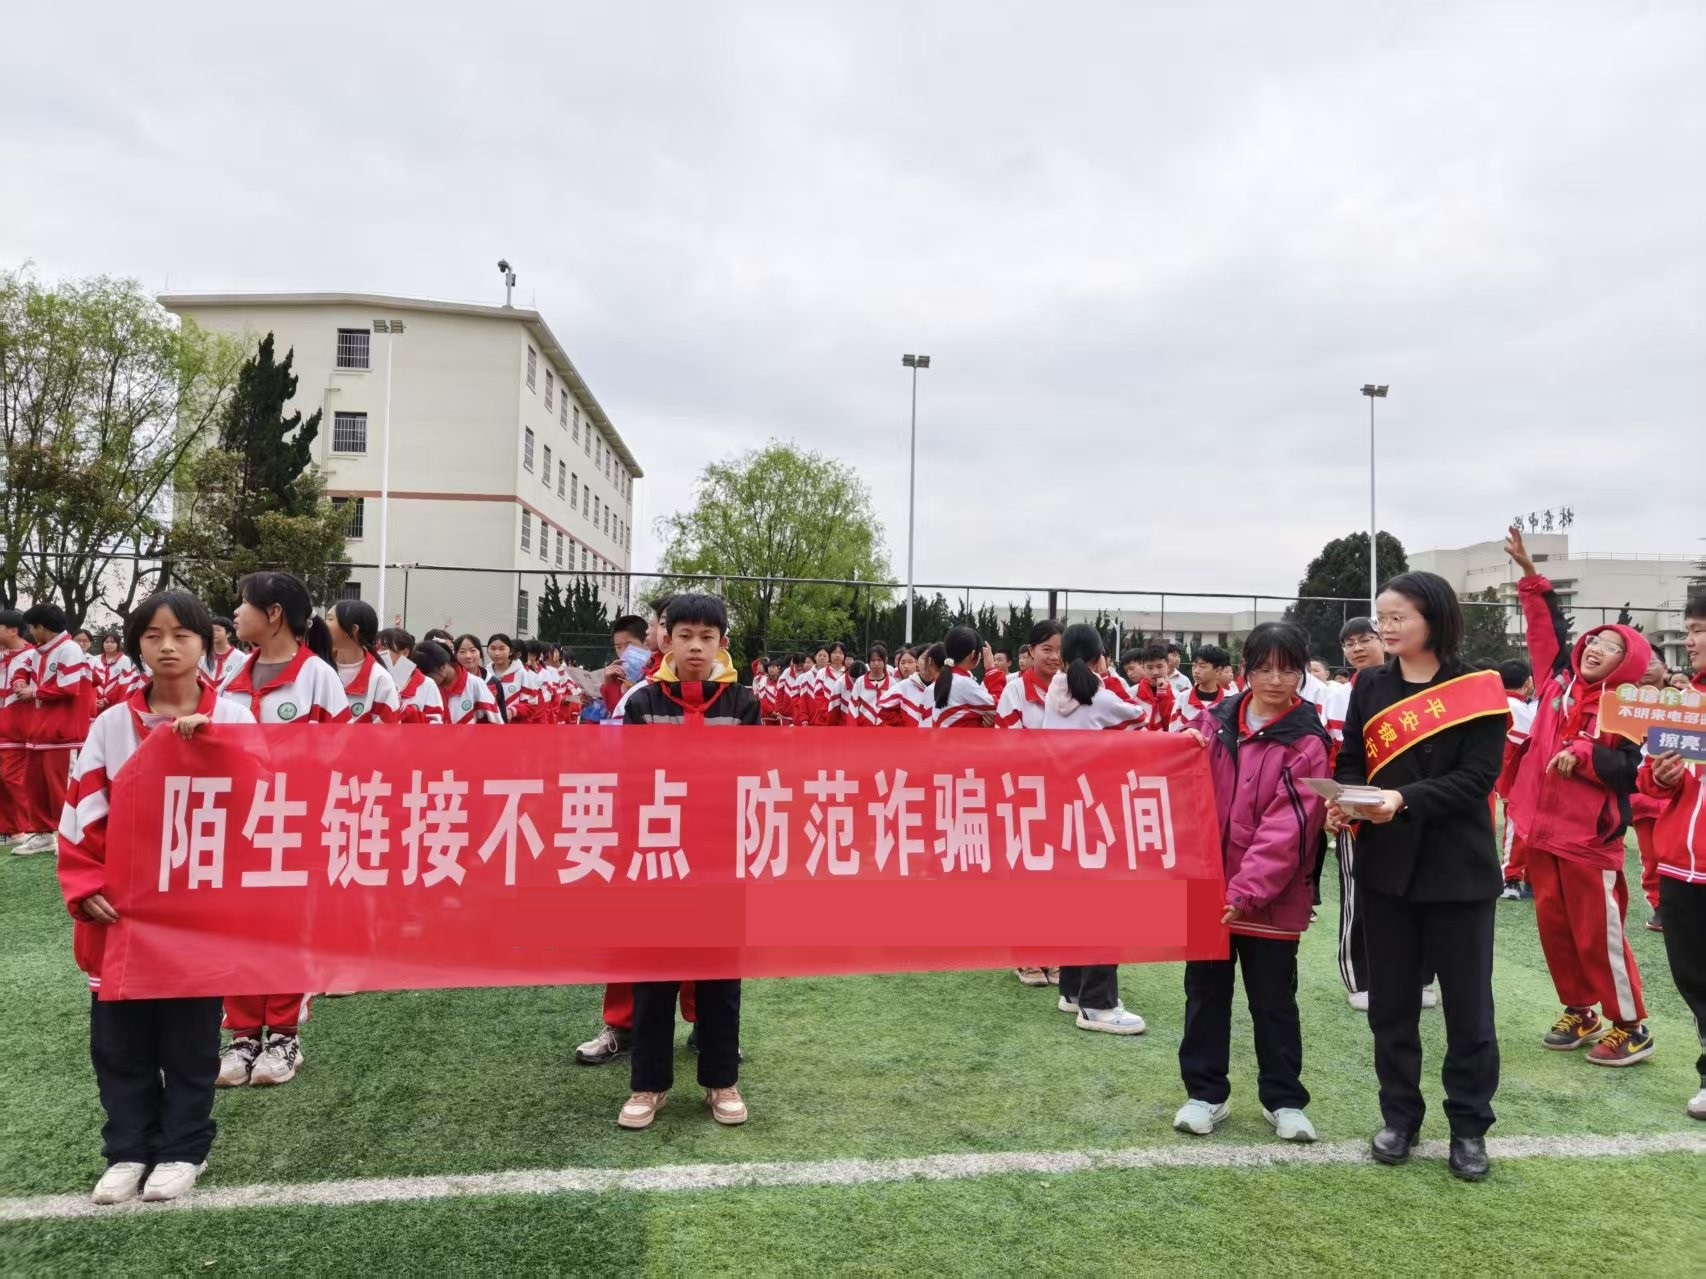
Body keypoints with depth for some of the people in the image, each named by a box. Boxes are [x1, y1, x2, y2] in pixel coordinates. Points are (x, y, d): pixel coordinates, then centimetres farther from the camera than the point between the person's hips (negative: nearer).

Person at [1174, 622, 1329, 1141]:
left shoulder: (1308, 742, -8)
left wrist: (1246, 889, -23)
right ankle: (1205, 1092, 28)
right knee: (1205, 993, 13)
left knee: (1273, 1000, 12)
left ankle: (1284, 1099, 30)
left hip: (1271, 897, -3)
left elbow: (1287, 828, -16)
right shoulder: (1211, 721, 3)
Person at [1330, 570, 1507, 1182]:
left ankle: (1469, 1126, 23)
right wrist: (1346, 799, -16)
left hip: (1457, 866, -3)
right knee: (1391, 1000, 11)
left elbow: (1478, 776, -13)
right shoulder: (1370, 686, 5)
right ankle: (1400, 1116, 25)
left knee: (1467, 1003, 7)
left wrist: (1405, 799, -25)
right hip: (1384, 863, 3)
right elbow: (1349, 762, 5)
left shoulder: (1478, 690, -5)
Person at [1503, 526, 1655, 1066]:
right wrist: (1530, 573, 8)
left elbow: (1631, 768, -15)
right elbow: (1546, 628, 11)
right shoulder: (1558, 682, 6)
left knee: (1599, 935, 1)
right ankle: (1579, 1012, 29)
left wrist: (1583, 754, -27)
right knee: (1555, 928, 13)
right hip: (1541, 829, 6)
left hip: (1589, 838, -6)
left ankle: (1631, 1027, 17)